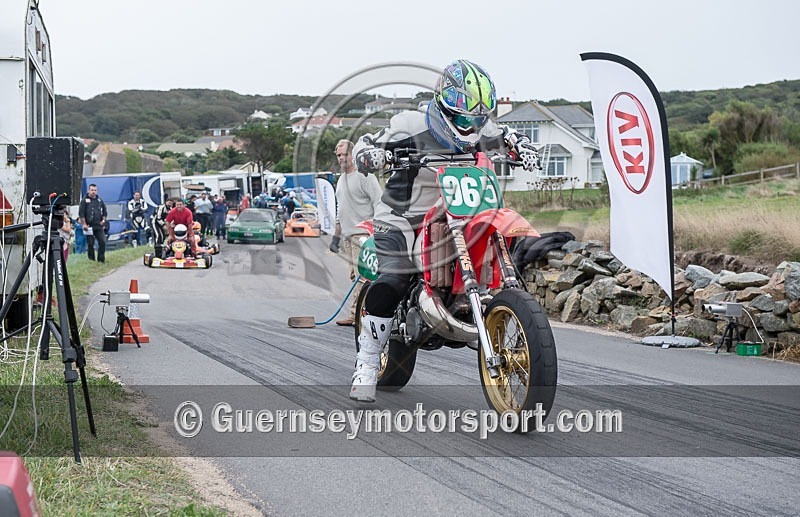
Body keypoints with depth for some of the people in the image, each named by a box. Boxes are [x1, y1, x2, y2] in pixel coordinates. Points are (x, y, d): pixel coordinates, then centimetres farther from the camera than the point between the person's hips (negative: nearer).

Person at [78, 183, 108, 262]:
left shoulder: (100, 200, 14)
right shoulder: (85, 201, 0)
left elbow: (105, 211, 22)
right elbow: (81, 213, -5)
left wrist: (103, 220, 7)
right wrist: (84, 224, -12)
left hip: (99, 226, 4)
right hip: (89, 226, -4)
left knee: (102, 242, -4)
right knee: (90, 244, 0)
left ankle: (101, 259, 3)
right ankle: (91, 260, 7)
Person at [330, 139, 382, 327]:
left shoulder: (365, 176, -7)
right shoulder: (341, 180, 21)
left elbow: (379, 204, -12)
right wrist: (336, 235, 26)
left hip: (362, 234, -9)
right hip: (347, 235, 9)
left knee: (361, 276, -13)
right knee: (355, 276, 6)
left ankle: (355, 315, -16)